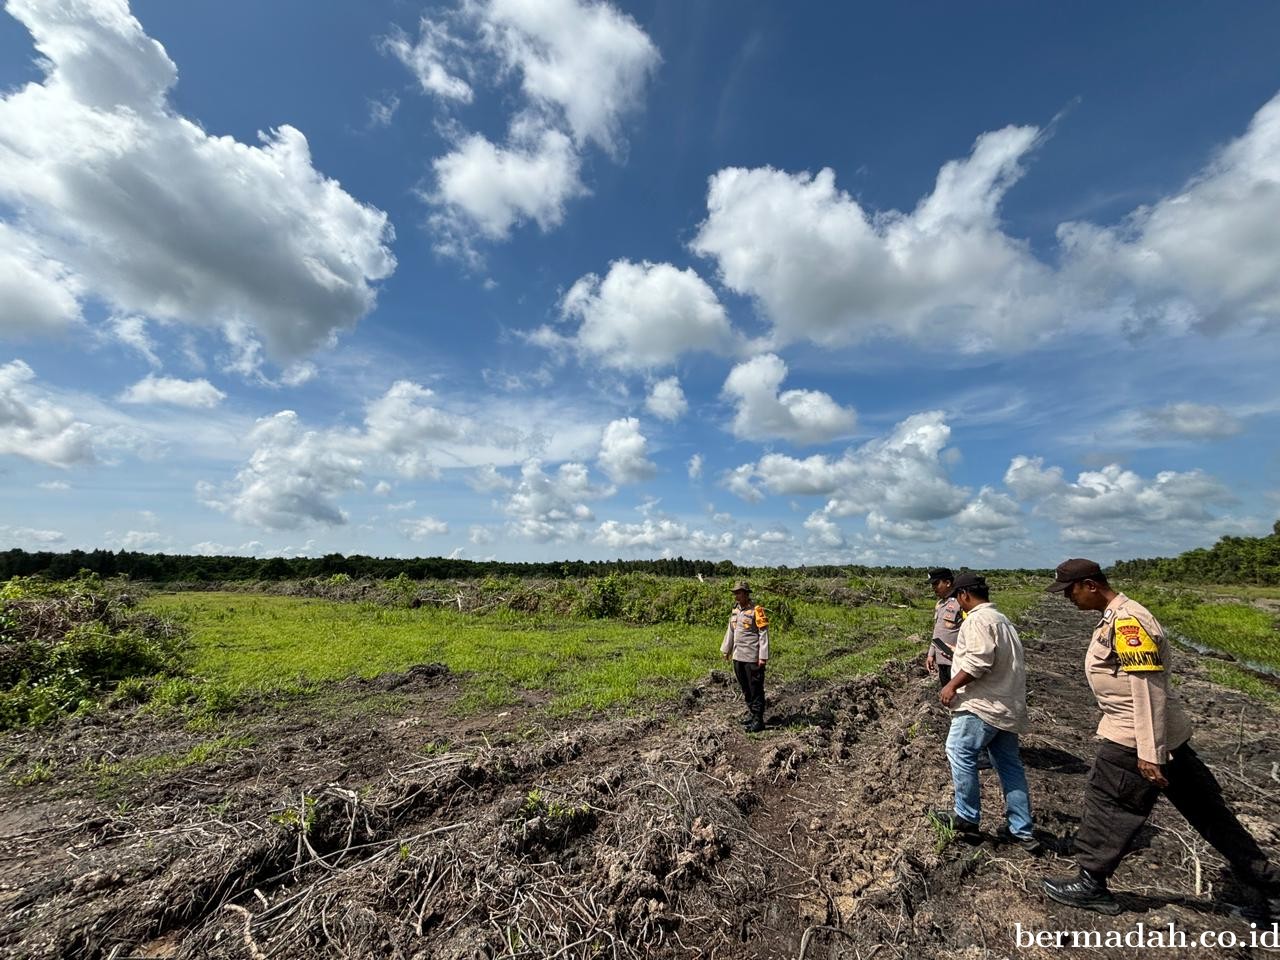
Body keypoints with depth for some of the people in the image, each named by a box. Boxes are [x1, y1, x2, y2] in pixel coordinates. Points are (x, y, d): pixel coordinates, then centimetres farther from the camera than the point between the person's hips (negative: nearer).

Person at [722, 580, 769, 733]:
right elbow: (730, 631, 18)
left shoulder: (756, 611, -13)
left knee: (755, 689, 2)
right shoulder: (735, 610, 9)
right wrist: (726, 649, 20)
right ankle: (751, 713, 32)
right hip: (738, 656, 7)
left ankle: (758, 721, 11)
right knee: (745, 688, 17)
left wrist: (763, 656, -17)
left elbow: (764, 634, -14)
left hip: (752, 657, -7)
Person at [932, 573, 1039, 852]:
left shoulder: (978, 619, -16)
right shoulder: (1002, 619, 17)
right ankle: (1022, 831, 22)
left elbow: (979, 659, -26)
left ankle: (967, 818, 9)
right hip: (1008, 705, 10)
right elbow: (1011, 663, 24)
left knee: (960, 753, 0)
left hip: (983, 705, -10)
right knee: (1010, 766, 14)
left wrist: (952, 685, -18)